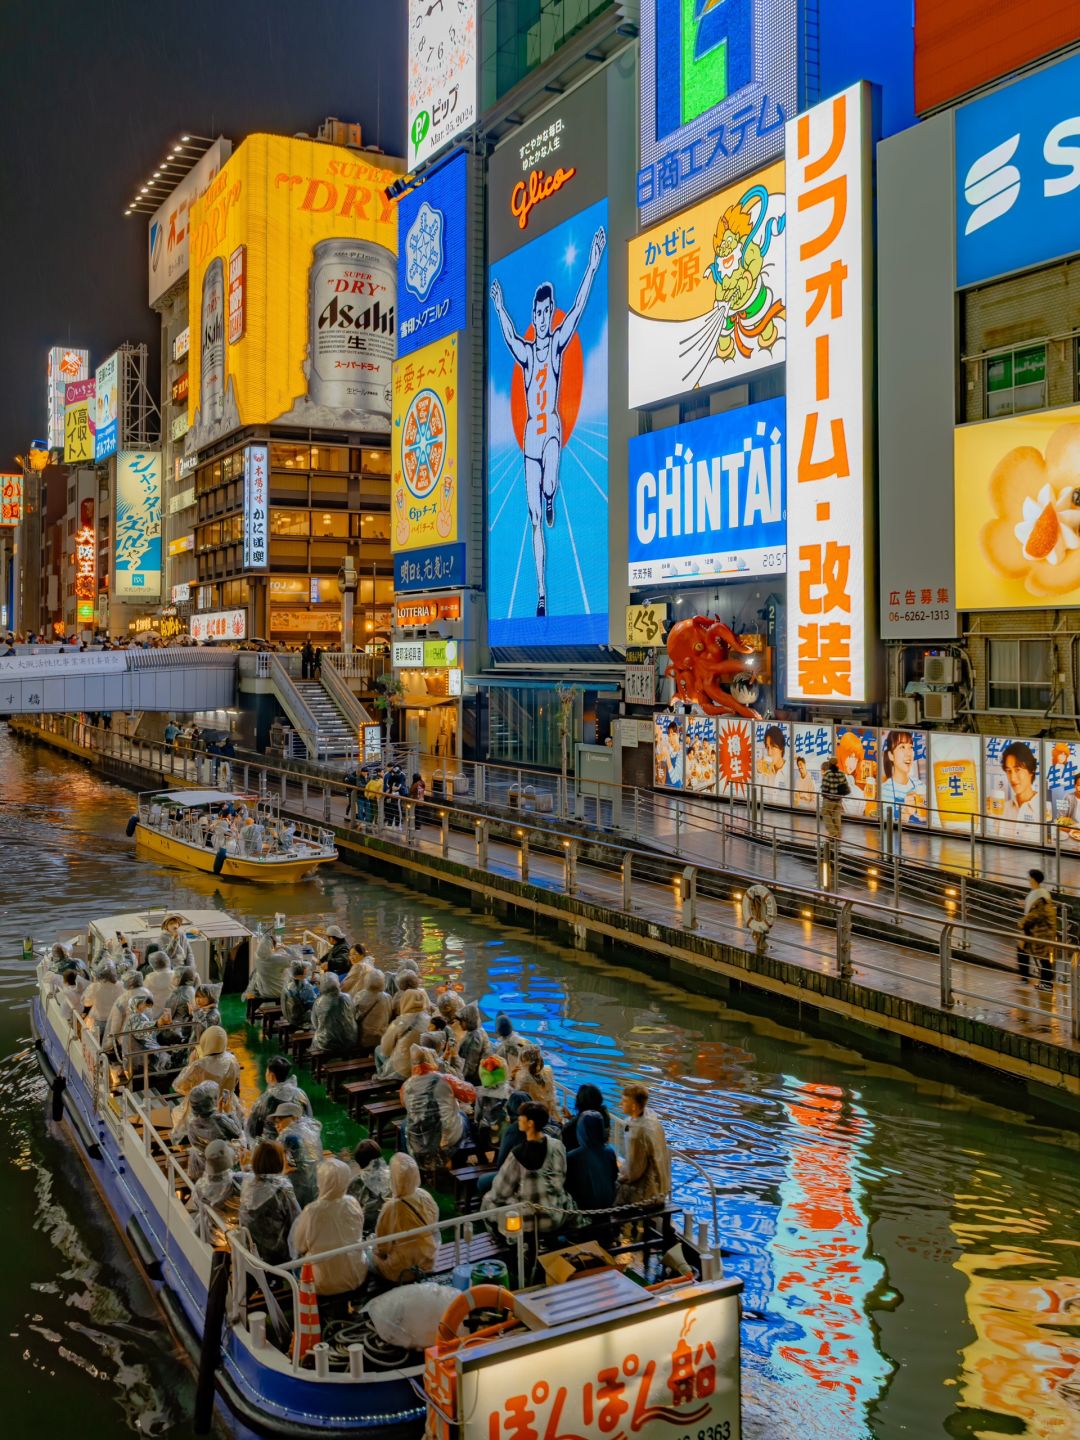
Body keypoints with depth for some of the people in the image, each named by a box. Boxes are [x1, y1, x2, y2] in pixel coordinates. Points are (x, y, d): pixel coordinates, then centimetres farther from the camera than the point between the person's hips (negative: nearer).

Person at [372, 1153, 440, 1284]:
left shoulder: (391, 1207, -29)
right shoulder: (425, 1196, -14)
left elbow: (382, 1248, -15)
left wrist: (377, 1250, 7)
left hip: (400, 1271, -5)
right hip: (427, 1263, 5)